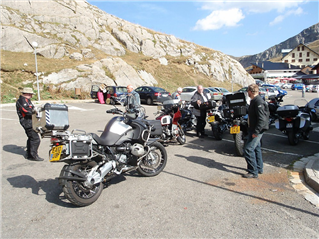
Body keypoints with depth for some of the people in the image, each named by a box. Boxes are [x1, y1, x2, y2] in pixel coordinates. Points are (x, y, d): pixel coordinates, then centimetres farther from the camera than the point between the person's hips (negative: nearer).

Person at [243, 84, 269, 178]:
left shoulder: (258, 102, -21)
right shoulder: (255, 100, 11)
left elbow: (262, 119, -26)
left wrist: (256, 132, -25)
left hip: (257, 130, -11)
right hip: (254, 129, 11)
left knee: (248, 149, -9)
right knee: (256, 148, 20)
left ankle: (253, 172, 0)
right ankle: (259, 168, 34)